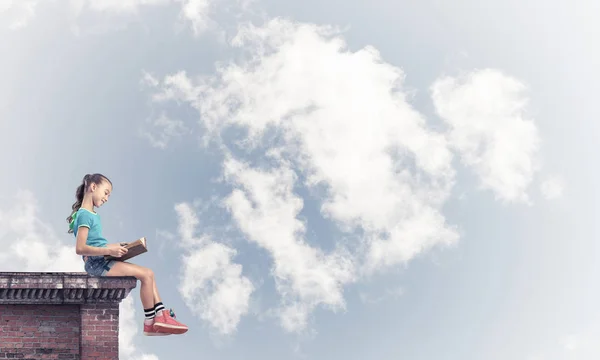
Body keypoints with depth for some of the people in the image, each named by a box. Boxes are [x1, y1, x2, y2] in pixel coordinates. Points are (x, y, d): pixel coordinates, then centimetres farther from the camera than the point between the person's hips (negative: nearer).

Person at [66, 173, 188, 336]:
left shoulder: (92, 215, 17)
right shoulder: (85, 215, -12)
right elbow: (80, 248, -21)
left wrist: (113, 247, 10)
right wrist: (109, 250, -24)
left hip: (102, 262, 10)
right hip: (96, 263, -10)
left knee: (149, 274, 6)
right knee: (146, 274, -13)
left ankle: (161, 316, -1)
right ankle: (150, 322, -4)